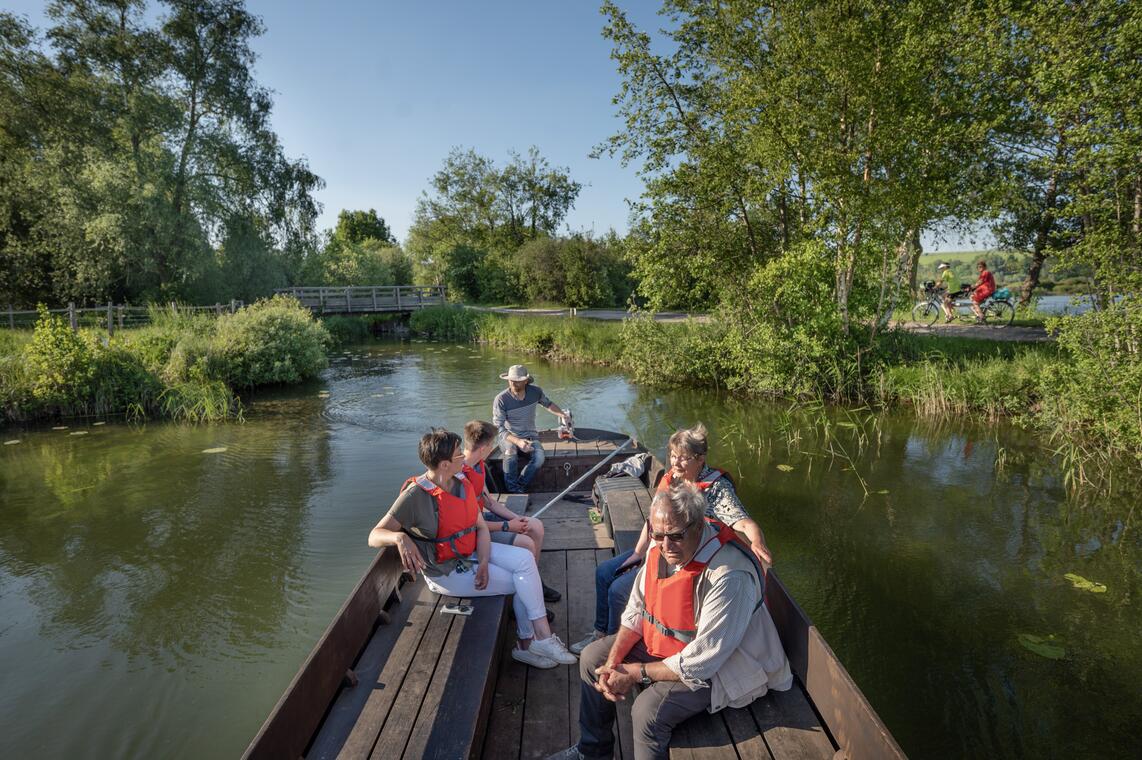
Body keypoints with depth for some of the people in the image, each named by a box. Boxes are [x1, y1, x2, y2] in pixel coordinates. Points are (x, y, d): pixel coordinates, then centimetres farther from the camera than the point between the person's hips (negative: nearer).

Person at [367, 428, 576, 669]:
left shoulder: (462, 482, -1)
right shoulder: (415, 495, -22)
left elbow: (481, 527, 2)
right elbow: (374, 536, -23)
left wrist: (484, 563, -15)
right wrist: (400, 537, -47)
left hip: (471, 553, 7)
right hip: (446, 572, -6)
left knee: (524, 559, -15)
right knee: (523, 583, -10)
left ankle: (528, 644, -8)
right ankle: (541, 637, 10)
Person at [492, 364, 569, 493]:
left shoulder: (535, 392, -7)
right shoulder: (501, 399, -18)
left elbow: (548, 404, 16)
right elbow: (498, 428, -19)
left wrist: (562, 415, 0)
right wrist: (517, 441, -34)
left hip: (530, 436, 2)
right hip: (508, 437, -2)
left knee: (539, 457, -30)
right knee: (510, 453, -37)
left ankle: (519, 487, -15)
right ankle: (514, 492, -21)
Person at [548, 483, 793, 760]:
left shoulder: (729, 576, -35)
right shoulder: (661, 546, -11)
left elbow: (701, 661, -30)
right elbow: (636, 610, 1)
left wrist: (636, 673, -21)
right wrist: (612, 664, -10)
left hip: (716, 666, -8)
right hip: (662, 640, 8)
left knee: (648, 710, -28)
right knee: (592, 658, 7)